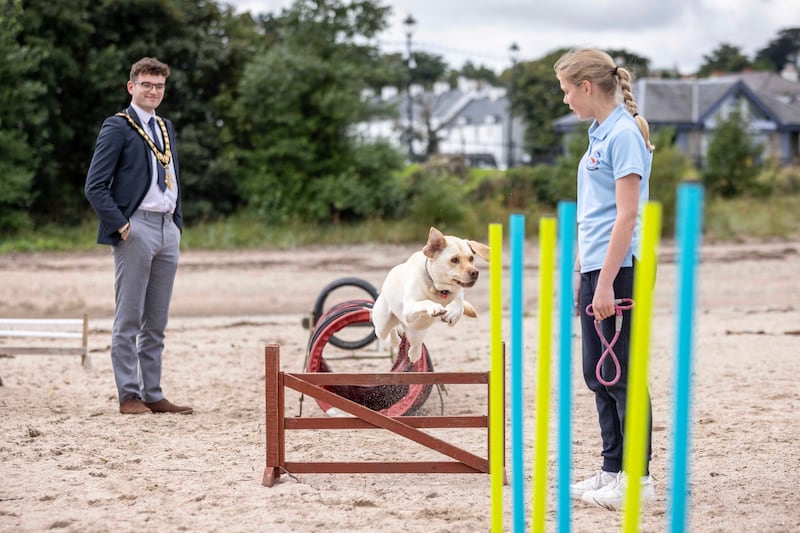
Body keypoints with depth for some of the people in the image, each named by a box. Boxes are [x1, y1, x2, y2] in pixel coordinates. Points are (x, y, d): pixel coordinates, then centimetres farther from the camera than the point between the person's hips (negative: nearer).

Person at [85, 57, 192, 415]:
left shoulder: (166, 128, 19)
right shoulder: (117, 127, -4)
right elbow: (95, 186, -9)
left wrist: (178, 222, 13)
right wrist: (120, 225, -16)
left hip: (167, 229, 7)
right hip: (136, 229, -7)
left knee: (156, 322, 9)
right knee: (129, 319, -3)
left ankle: (153, 395, 13)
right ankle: (129, 396, 1)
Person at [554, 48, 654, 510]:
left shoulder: (624, 134, -14)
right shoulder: (601, 133, 15)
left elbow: (627, 216, -19)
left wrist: (605, 283, -22)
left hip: (617, 271, -10)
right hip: (595, 268, 10)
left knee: (620, 375, -5)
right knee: (599, 376, 13)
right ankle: (613, 471, 20)